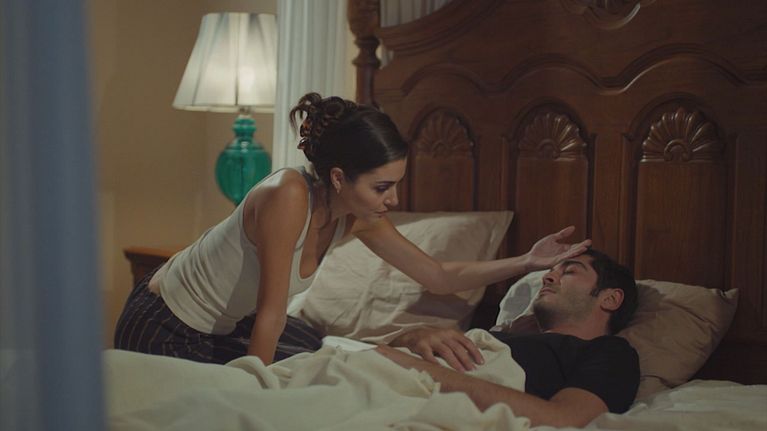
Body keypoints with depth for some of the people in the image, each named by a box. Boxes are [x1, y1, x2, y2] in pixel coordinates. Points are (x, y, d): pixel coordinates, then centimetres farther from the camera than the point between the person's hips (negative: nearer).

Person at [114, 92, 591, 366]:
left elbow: (439, 276, -4)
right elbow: (270, 315, -29)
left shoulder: (358, 217, -11)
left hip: (226, 321, 8)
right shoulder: (288, 196, -35)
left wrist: (527, 261, -9)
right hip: (163, 329, -8)